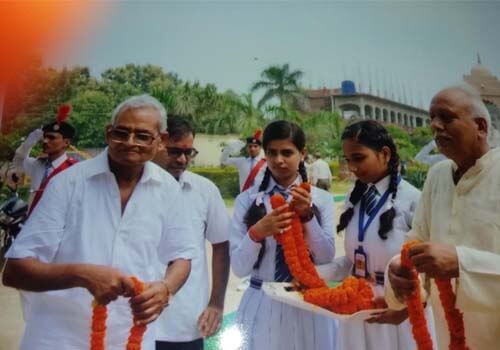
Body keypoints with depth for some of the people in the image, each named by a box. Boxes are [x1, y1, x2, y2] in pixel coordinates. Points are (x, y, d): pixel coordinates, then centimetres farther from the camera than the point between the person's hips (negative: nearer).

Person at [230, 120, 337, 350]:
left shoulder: (321, 198, -1)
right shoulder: (247, 200, -6)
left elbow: (326, 258, -6)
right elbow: (238, 267, -8)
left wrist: (308, 216, -20)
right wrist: (257, 232, -25)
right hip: (262, 306, -1)